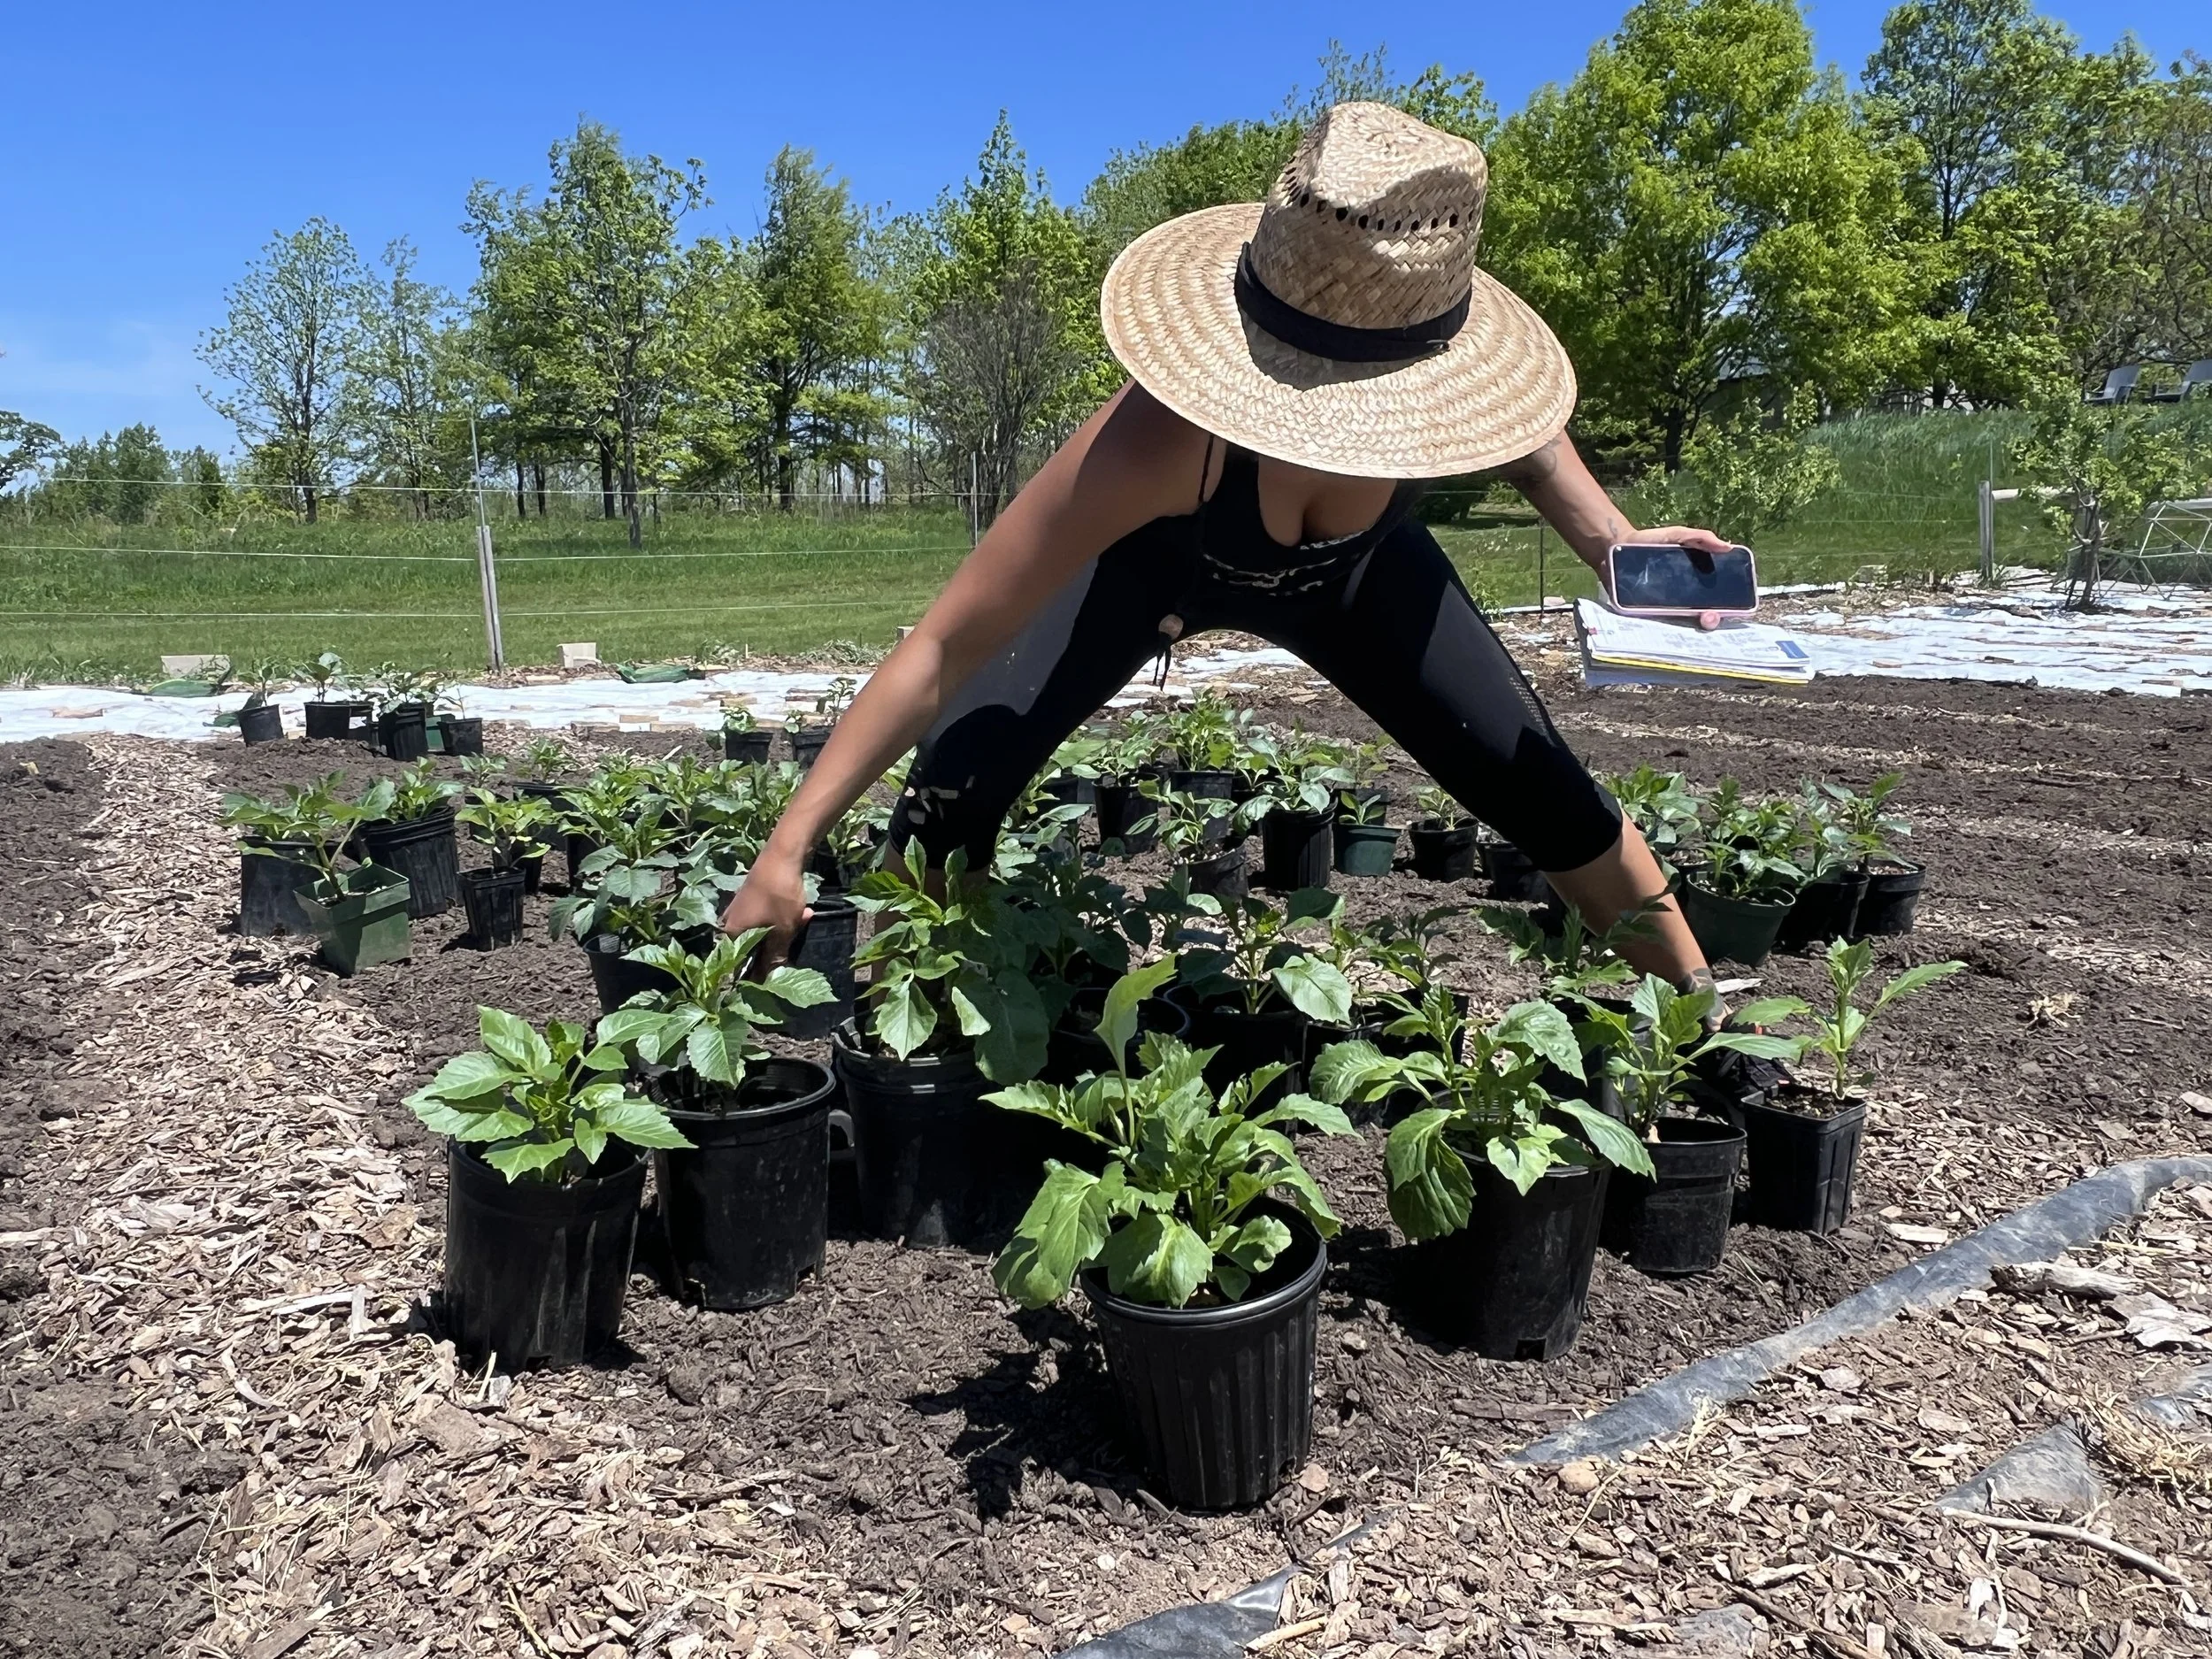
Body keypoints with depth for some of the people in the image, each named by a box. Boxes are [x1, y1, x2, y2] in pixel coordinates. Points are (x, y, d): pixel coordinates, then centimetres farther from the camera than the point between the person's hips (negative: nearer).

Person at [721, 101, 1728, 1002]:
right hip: (1155, 563, -2)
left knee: (1547, 793, -1)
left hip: (1354, 570, 3)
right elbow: (950, 643, -42)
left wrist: (1614, 544, -22)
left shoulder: (1453, 367, -35)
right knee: (956, 786, -20)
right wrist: (788, 848, -44)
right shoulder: (1165, 433, -46)